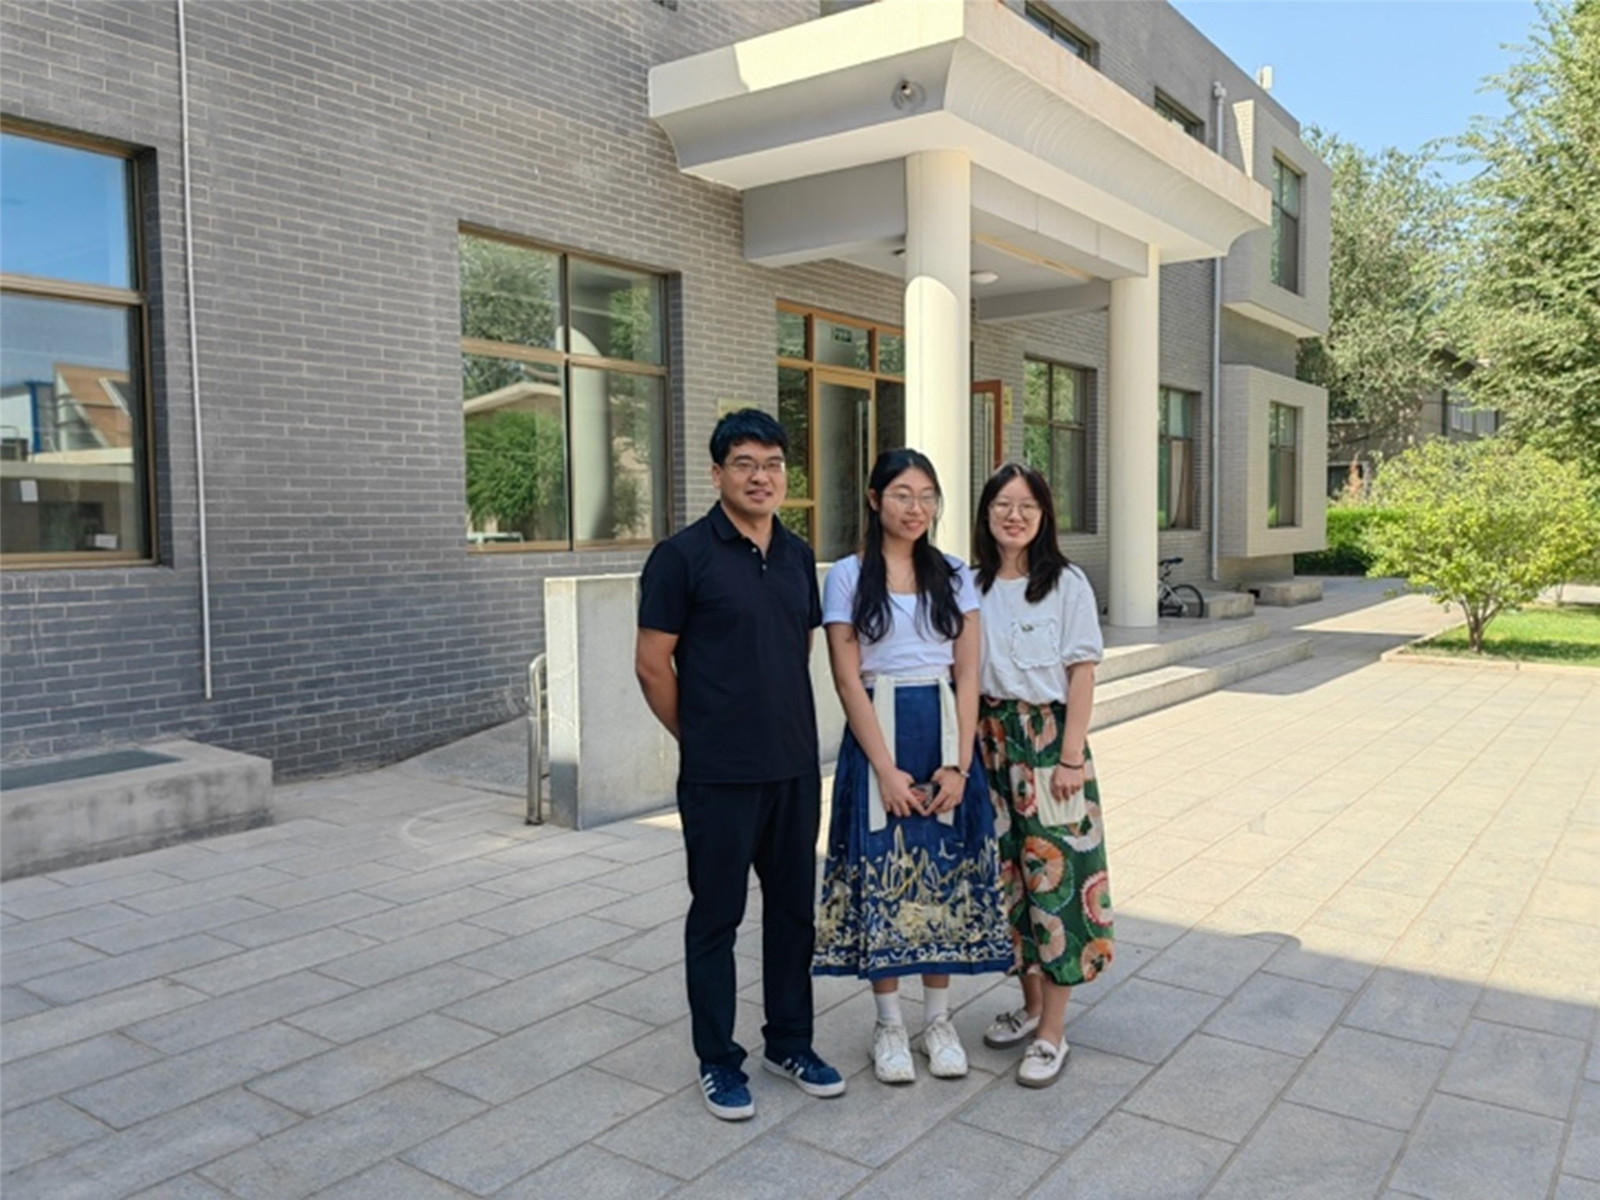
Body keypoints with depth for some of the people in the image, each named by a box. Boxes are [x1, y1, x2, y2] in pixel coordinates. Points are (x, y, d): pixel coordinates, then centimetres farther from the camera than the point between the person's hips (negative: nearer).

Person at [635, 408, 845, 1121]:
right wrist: (701, 738, 0)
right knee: (716, 915, 7)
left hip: (796, 767, 6)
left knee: (793, 907, 15)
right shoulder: (683, 556, -10)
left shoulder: (798, 557, 8)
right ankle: (717, 1060, 23)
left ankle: (790, 1042, 32)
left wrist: (785, 726, 13)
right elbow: (652, 663, -8)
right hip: (719, 776, -6)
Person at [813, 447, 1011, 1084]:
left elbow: (967, 676, 3)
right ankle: (889, 1025, 19)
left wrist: (958, 764, -7)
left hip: (945, 733, 3)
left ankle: (938, 1020, 24)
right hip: (878, 735, -2)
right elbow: (848, 679, -6)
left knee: (945, 873, 8)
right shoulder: (849, 576, -2)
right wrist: (887, 768, -12)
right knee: (882, 876, 3)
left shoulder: (954, 576, 6)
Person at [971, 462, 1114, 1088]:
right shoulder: (971, 586, 6)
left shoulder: (1067, 584, -4)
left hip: (1048, 738, -4)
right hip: (989, 740, 4)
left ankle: (1052, 1032, 9)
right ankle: (1031, 1003, 29)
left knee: (1054, 872, -2)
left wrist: (1071, 756, -12)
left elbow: (1082, 674, -6)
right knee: (1005, 870, 11)